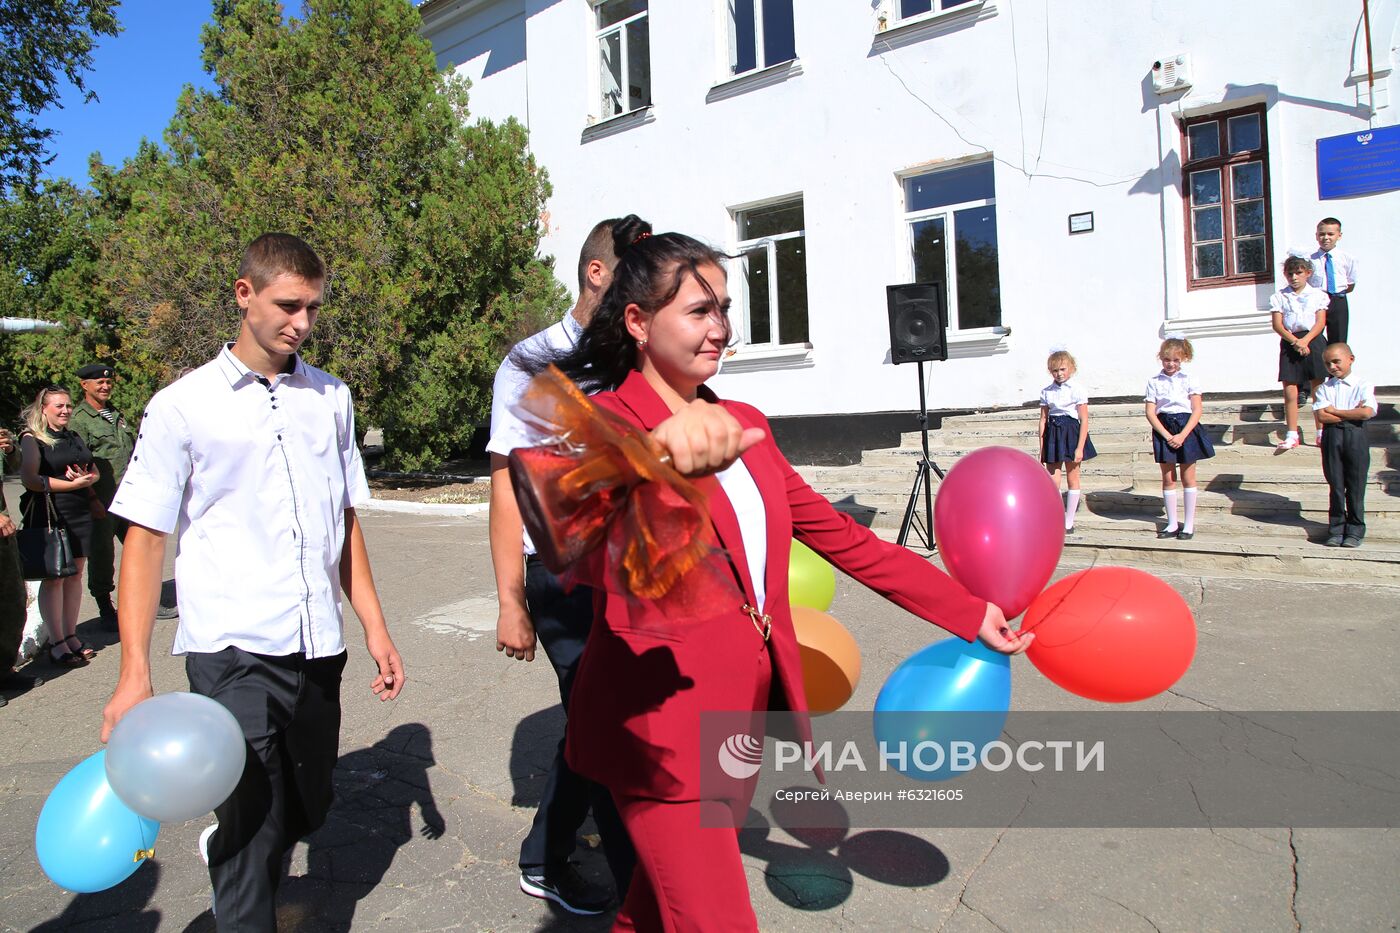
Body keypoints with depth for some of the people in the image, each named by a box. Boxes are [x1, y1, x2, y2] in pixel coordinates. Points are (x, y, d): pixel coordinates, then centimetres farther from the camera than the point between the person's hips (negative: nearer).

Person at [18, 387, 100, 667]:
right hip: (48, 515, -6)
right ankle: (56, 643, 0)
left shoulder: (74, 437, 18)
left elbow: (94, 470, 19)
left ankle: (70, 635, 15)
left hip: (80, 514, 6)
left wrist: (87, 477, -4)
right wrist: (73, 484, -17)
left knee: (75, 574, 7)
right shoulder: (32, 438, -3)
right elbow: (29, 479, -15)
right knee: (54, 577, -4)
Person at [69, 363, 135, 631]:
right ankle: (106, 611, 15)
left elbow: (134, 451, 24)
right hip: (102, 503, -6)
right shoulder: (79, 418, -5)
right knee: (101, 554, 4)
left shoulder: (116, 414, 17)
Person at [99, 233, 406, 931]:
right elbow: (145, 536, -2)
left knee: (307, 810, 17)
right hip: (233, 651, -4)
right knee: (254, 829, -2)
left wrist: (375, 629, 11)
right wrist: (135, 670, -9)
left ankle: (225, 851, 46)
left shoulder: (332, 398, 9)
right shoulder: (182, 406, -2)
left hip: (318, 647, 4)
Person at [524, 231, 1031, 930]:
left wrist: (967, 612, 7)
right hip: (662, 723, -6)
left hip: (742, 710, 6)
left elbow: (836, 533, 10)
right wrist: (659, 462, -56)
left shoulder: (743, 425, 8)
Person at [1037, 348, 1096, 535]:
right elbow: (1043, 419, 7)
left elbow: (1084, 421, -7)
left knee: (1072, 479, 6)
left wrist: (1080, 448, -13)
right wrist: (1042, 447, 3)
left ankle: (1069, 522, 14)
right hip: (1053, 434, 3)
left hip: (1071, 432, -3)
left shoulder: (1077, 391, -6)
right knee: (1052, 481, 1)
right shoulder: (1046, 392, 5)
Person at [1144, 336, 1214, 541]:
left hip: (1187, 429, -1)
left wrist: (1182, 435, -15)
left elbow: (1197, 411, -5)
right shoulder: (1154, 382, 1)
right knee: (1168, 478, 7)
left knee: (1188, 477, 5)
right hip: (1164, 430, 1)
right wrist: (1167, 436, -12)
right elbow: (1151, 413, -3)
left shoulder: (1189, 380, -1)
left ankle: (1189, 524, 13)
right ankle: (1172, 524, 16)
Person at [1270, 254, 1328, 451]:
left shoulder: (1317, 295, 7)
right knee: (1289, 390, -2)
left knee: (1318, 389, 3)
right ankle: (1292, 435, 4)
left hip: (1312, 341, 0)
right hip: (1289, 343, 0)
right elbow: (1277, 324, -1)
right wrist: (1294, 341, -15)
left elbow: (1321, 322, -1)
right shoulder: (1279, 296, 6)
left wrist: (1305, 340, -16)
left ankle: (1321, 433, 12)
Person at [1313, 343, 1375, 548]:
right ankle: (1336, 529, 12)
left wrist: (1334, 410, -7)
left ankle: (1355, 530, 13)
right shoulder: (1324, 388, 8)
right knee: (1336, 485, 5)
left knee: (1356, 485, 3)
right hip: (1332, 437, 1)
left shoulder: (1363, 385, 4)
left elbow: (1366, 413, -12)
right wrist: (1352, 413, -8)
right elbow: (1322, 416, -5)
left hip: (1355, 436, -1)